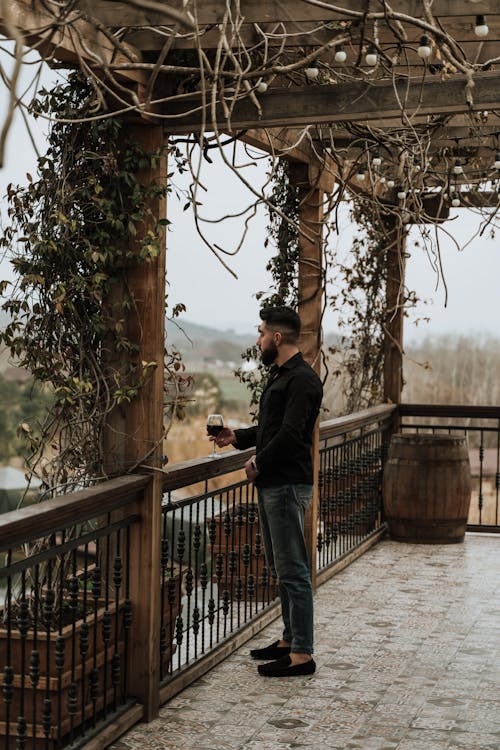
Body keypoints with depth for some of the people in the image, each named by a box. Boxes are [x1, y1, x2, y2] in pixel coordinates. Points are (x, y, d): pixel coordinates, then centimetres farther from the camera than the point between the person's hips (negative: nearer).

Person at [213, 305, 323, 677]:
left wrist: (258, 462, -13)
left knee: (293, 570, -8)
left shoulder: (302, 379, -17)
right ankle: (290, 639, 27)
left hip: (289, 485, -11)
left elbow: (290, 434, -24)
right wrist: (238, 437, 13)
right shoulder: (280, 375, 17)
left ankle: (302, 654, -4)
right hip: (271, 483, 11)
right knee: (281, 566, 17)